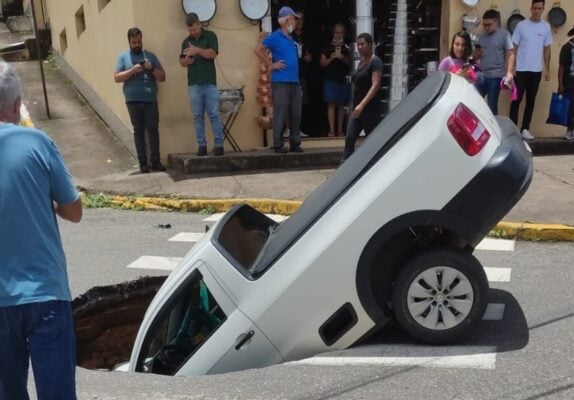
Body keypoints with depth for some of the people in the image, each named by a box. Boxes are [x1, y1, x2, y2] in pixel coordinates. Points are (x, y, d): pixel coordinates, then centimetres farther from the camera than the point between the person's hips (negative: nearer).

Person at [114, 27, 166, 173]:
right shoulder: (123, 57, 8)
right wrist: (133, 70, -14)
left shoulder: (150, 55, 10)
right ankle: (143, 163, 6)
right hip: (133, 101, -1)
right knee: (138, 131, 3)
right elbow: (117, 78, -2)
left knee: (153, 130, -1)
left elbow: (162, 77, 9)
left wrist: (152, 69, -10)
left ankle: (155, 161, 4)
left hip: (150, 100, 1)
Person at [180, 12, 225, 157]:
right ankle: (202, 145, 5)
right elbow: (181, 62, 18)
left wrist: (198, 50, -24)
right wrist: (186, 60, -5)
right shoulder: (186, 41, 15)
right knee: (198, 116, 2)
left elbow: (212, 53, -10)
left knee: (214, 115, -5)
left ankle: (219, 145, -1)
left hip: (210, 83, -3)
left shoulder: (210, 36, 4)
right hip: (194, 84, 3)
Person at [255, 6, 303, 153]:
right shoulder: (275, 37, -4)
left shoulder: (291, 39, 19)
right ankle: (278, 145, 0)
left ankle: (295, 143, 14)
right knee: (280, 115, -6)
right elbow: (258, 50, -13)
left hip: (294, 82, 7)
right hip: (280, 82, -7)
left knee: (296, 115, 7)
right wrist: (271, 64, -12)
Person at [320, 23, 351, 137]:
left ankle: (340, 129, 9)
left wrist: (343, 58, -9)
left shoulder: (347, 47, 8)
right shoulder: (328, 46, 6)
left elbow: (350, 63, 8)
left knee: (341, 105, 3)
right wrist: (331, 58, -12)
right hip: (330, 79, -1)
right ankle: (332, 130, -4)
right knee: (331, 104, -5)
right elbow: (323, 63, 4)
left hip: (343, 79, 1)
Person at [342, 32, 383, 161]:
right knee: (349, 139, -4)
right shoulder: (361, 62, 16)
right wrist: (354, 106, 17)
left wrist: (362, 105, -30)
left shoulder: (375, 62, -9)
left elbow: (375, 86, -20)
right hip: (357, 109, 8)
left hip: (371, 110, -8)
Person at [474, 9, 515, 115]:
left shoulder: (504, 35, 0)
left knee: (491, 105, 0)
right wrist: (478, 52, -5)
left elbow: (511, 54, -6)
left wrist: (509, 72, -19)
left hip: (495, 76, -5)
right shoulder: (481, 37, 14)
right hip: (481, 76, 5)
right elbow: (475, 57, 19)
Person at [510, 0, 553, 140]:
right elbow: (514, 47, -1)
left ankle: (525, 129, 14)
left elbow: (547, 49, 10)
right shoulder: (521, 25, -4)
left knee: (531, 100, 7)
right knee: (516, 99, -3)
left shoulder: (546, 27, 4)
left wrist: (547, 69, 8)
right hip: (521, 69, -3)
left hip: (537, 70, 3)